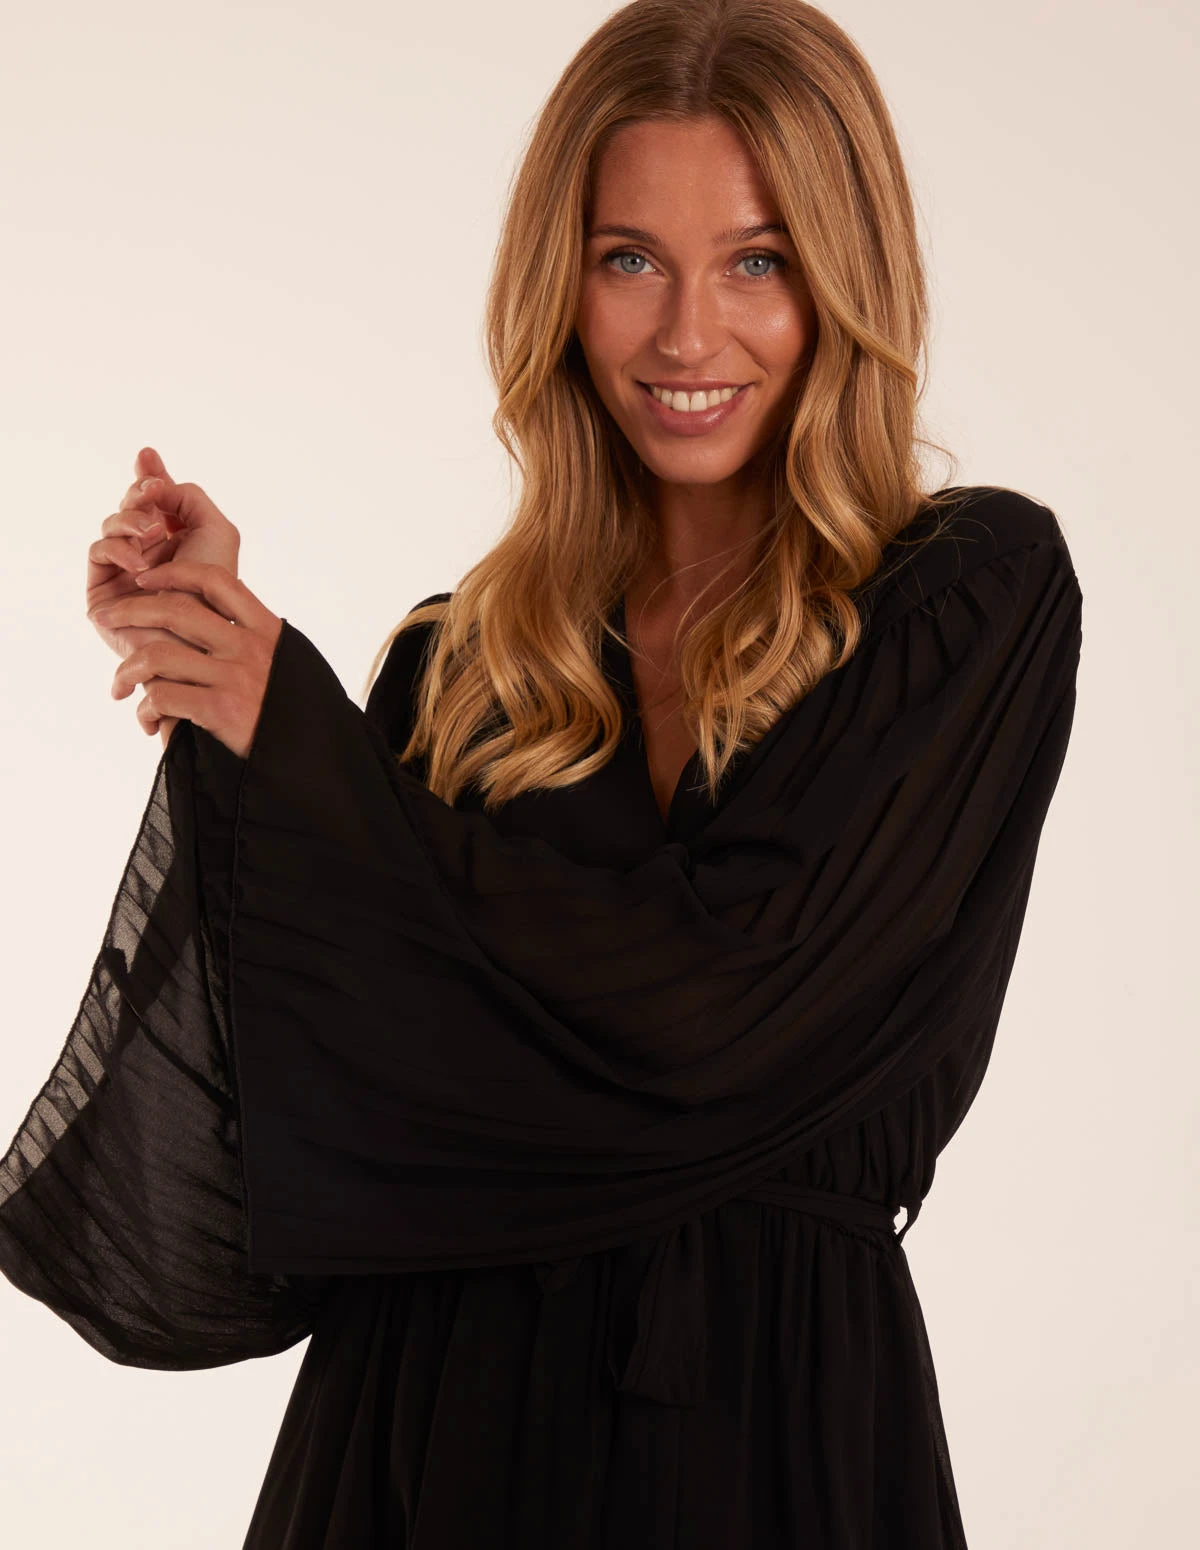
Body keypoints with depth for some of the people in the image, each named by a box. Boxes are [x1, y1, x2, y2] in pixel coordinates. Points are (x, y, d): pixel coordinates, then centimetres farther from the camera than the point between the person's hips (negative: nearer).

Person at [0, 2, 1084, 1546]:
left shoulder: (979, 593, -8)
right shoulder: (462, 664, 3)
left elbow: (706, 1010, -18)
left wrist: (298, 741, -12)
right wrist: (201, 648, -7)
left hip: (781, 1421, -3)